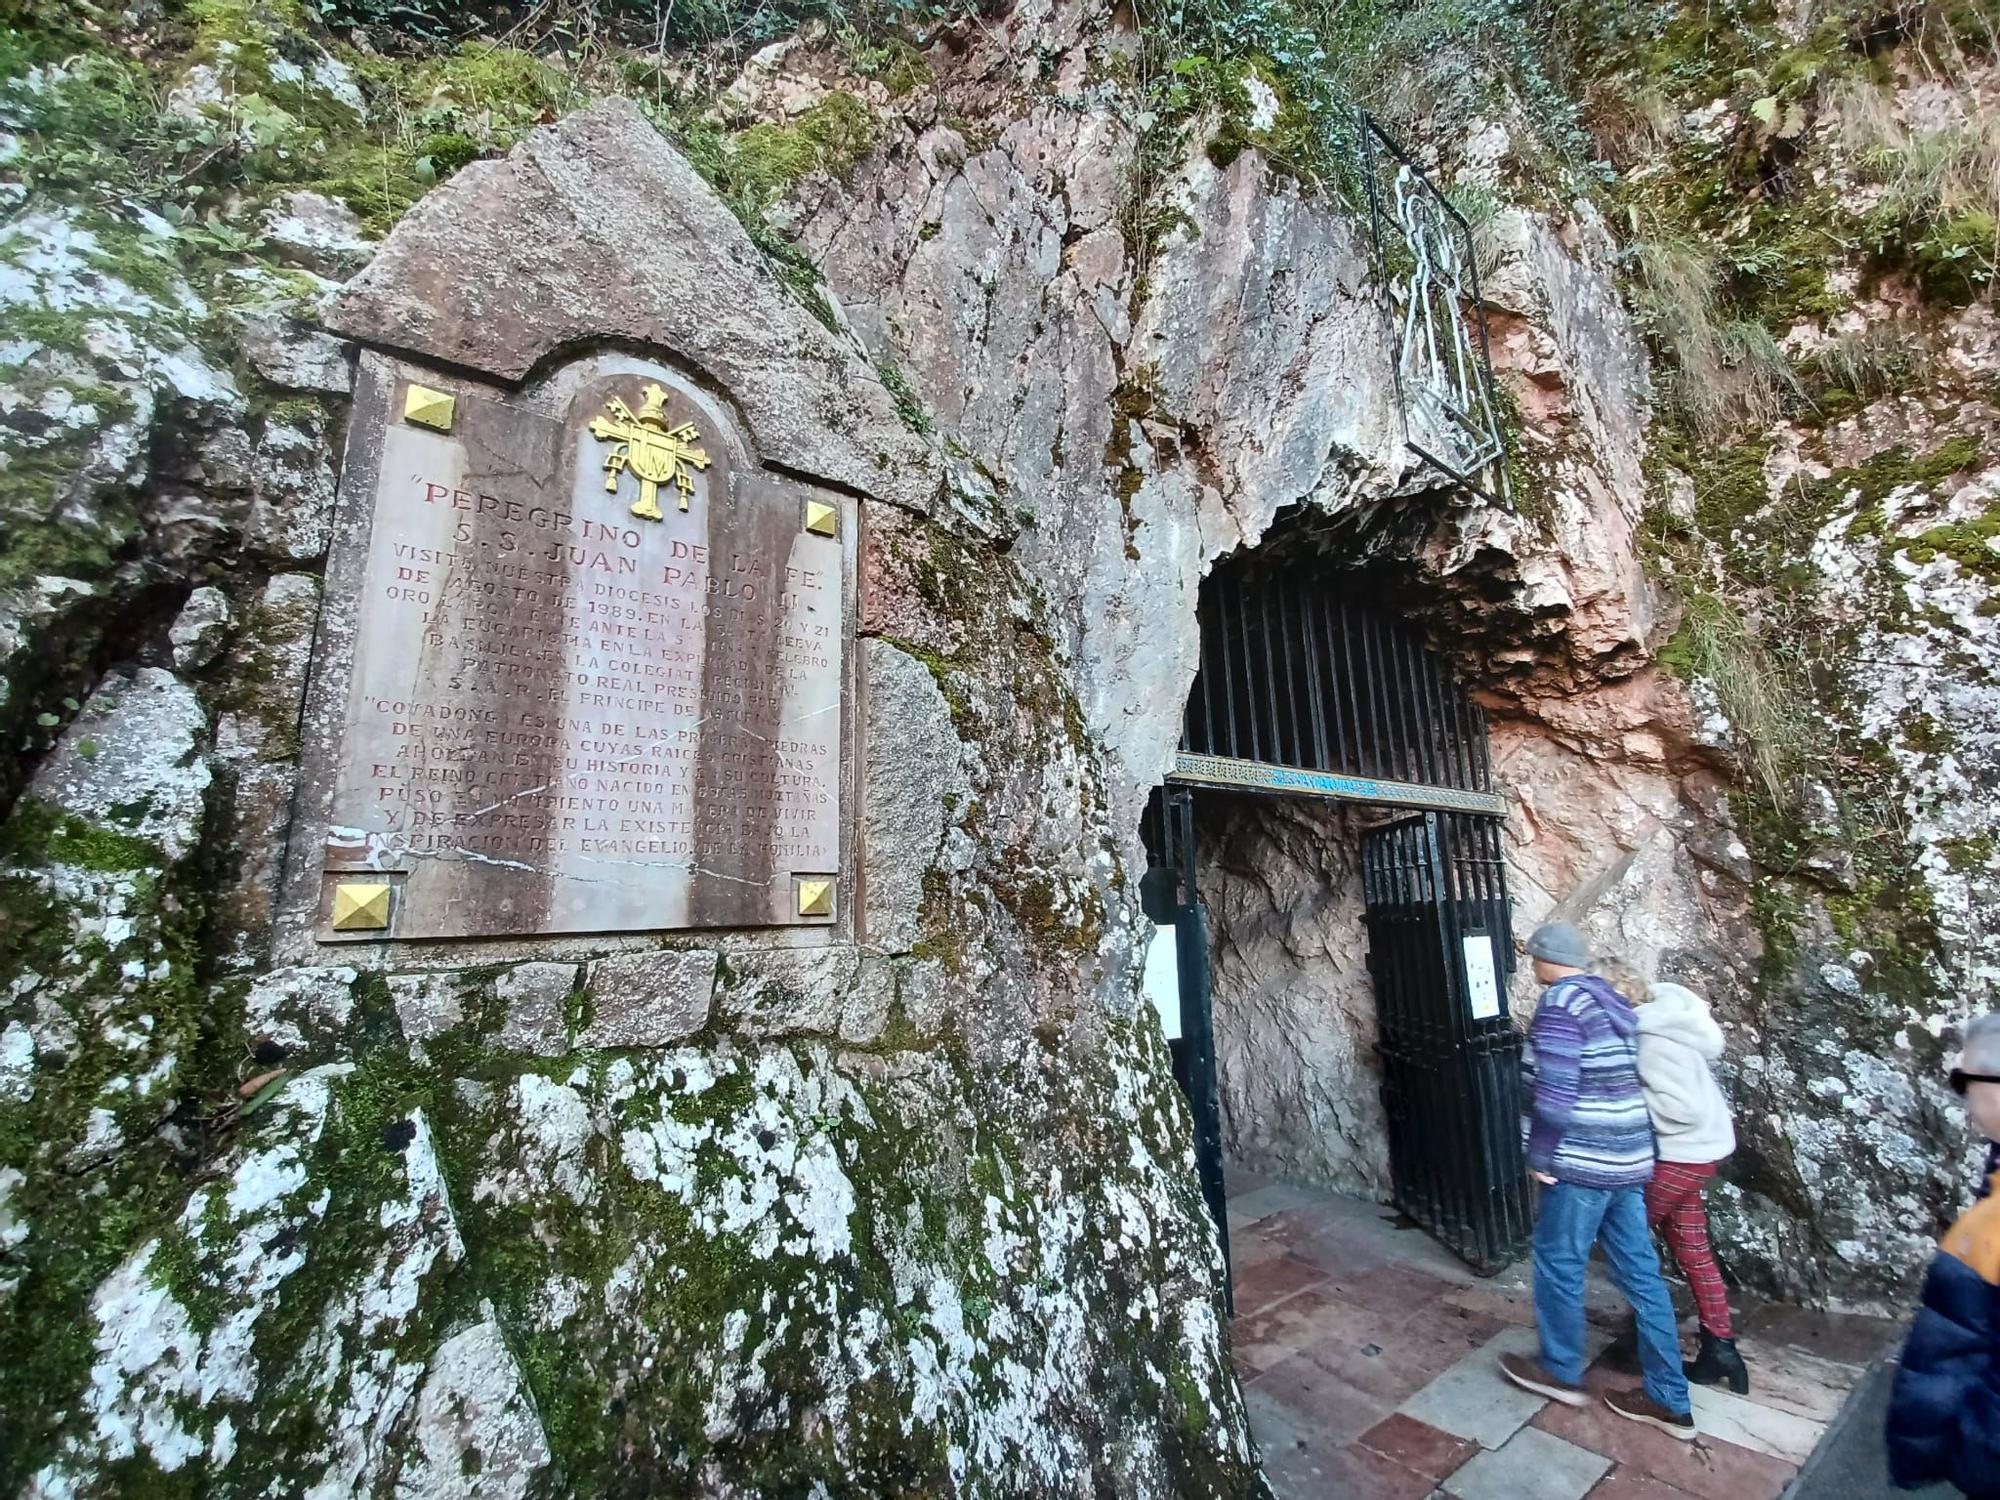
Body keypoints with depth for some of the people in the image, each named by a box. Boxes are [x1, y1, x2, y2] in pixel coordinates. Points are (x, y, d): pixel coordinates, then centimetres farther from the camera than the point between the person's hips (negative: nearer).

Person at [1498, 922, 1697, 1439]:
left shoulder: (1561, 1000, -16)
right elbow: (1617, 1080, 16)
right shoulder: (1612, 1000, 11)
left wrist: (1541, 1157, -8)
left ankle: (1562, 1372, 25)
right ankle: (1669, 1400, 24)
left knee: (1558, 1262, 9)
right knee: (1640, 1272, 15)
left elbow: (1555, 1090, -20)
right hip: (1630, 1156, 8)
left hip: (1583, 1160, -8)